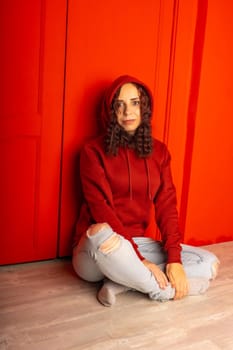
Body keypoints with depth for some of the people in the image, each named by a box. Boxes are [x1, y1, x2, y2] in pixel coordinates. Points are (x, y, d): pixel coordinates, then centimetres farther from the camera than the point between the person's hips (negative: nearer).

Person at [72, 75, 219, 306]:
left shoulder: (159, 151, 6)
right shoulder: (94, 151, -8)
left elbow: (166, 205, -1)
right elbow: (101, 209, -16)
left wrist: (174, 259, -14)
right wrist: (140, 260, -22)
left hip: (138, 243, 5)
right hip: (95, 251, -5)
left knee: (209, 264, -9)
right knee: (102, 233, -41)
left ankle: (122, 281, -16)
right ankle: (163, 290, -18)